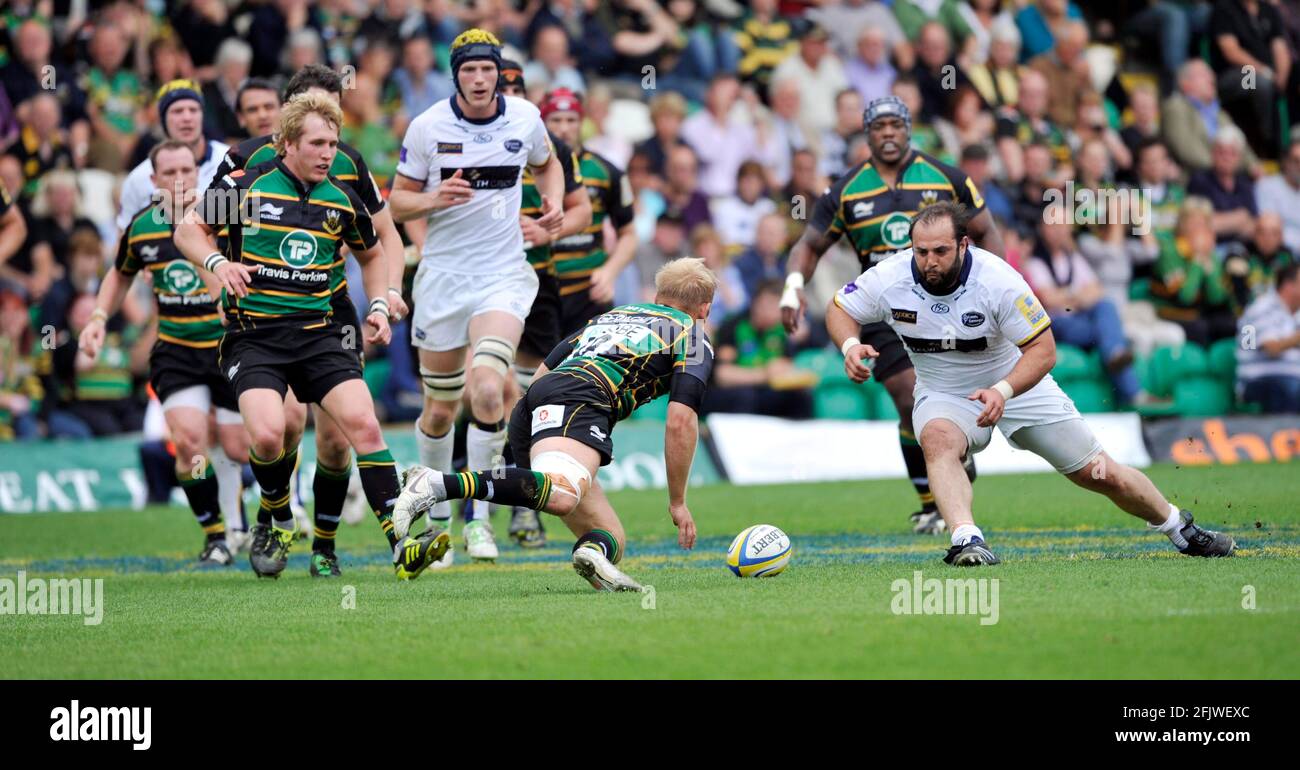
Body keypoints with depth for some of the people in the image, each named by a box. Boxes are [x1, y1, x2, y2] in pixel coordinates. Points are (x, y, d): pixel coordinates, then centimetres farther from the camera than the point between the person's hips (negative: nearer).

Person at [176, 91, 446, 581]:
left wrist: (378, 308, 12)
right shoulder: (247, 185, -2)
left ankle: (402, 548, -17)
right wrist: (218, 263, -14)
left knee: (363, 424, -16)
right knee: (268, 434, -24)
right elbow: (188, 229, 5)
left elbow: (371, 254, 27)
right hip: (252, 333, -3)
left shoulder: (342, 200, 9)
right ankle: (278, 520, 8)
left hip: (318, 332, 3)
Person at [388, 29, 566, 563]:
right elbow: (397, 201, 2)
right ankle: (438, 516, 32)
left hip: (504, 276, 0)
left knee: (487, 390, -22)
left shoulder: (525, 118, -1)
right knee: (440, 411, 8)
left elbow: (547, 164, 21)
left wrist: (554, 201, 1)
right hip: (443, 278, 0)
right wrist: (434, 198, -19)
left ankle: (479, 517, -9)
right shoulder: (428, 126, -6)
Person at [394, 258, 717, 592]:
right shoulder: (693, 338, 19)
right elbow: (680, 421, 7)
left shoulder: (610, 316, 38)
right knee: (560, 495, -35)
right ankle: (438, 485, -50)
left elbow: (542, 373, 36)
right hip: (578, 403, -7)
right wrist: (677, 501, 15)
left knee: (613, 539, 7)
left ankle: (594, 553, -30)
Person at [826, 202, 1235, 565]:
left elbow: (1043, 350, -23)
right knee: (938, 439, -37)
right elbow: (839, 308, -3)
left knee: (1102, 475, 3)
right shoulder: (889, 279, -21)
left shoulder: (998, 280, -27)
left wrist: (1002, 391, -39)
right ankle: (966, 539, -44)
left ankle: (1177, 526, 28)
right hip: (944, 396, 1)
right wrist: (850, 345, -26)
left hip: (1019, 386, -1)